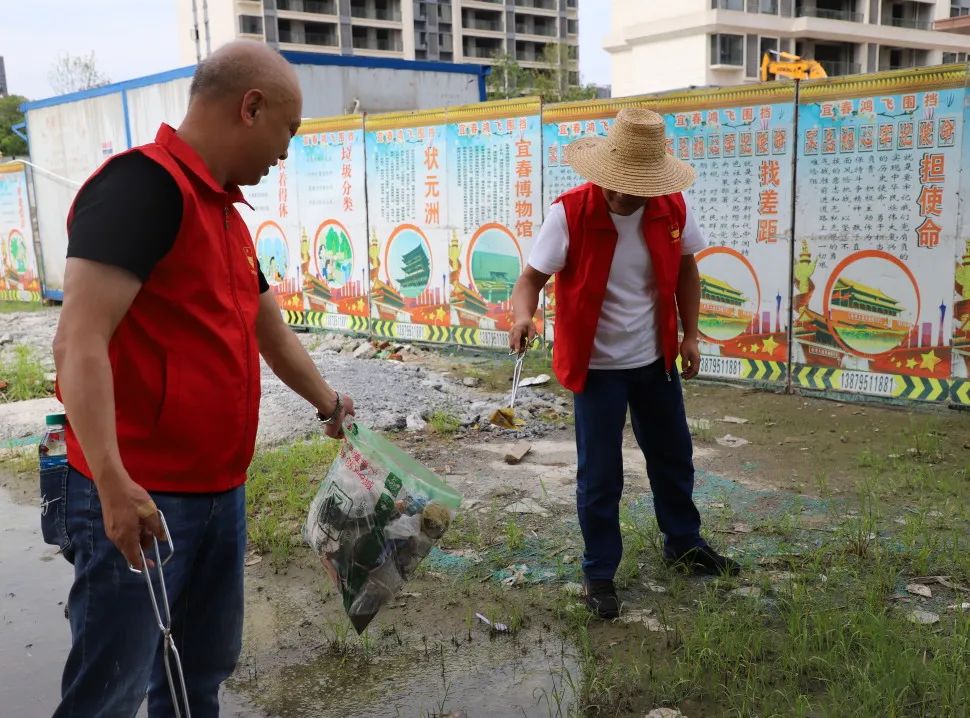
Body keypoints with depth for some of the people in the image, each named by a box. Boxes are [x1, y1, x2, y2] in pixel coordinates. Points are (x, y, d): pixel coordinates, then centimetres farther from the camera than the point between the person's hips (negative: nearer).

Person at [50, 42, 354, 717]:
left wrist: (329, 405, 31)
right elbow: (79, 342, -23)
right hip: (140, 500, -9)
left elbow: (274, 335, 26)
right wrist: (112, 484, -28)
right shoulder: (142, 183, -15)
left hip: (222, 491, 9)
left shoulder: (226, 211, 14)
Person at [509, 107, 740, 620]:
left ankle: (683, 543, 45)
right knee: (600, 475, 4)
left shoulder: (672, 209, -10)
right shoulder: (570, 212, -22)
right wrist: (523, 314, -40)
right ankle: (599, 572, 24)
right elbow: (532, 277, -19)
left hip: (655, 359, 5)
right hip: (597, 365, -4)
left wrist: (690, 335, 5)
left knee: (673, 455, 21)